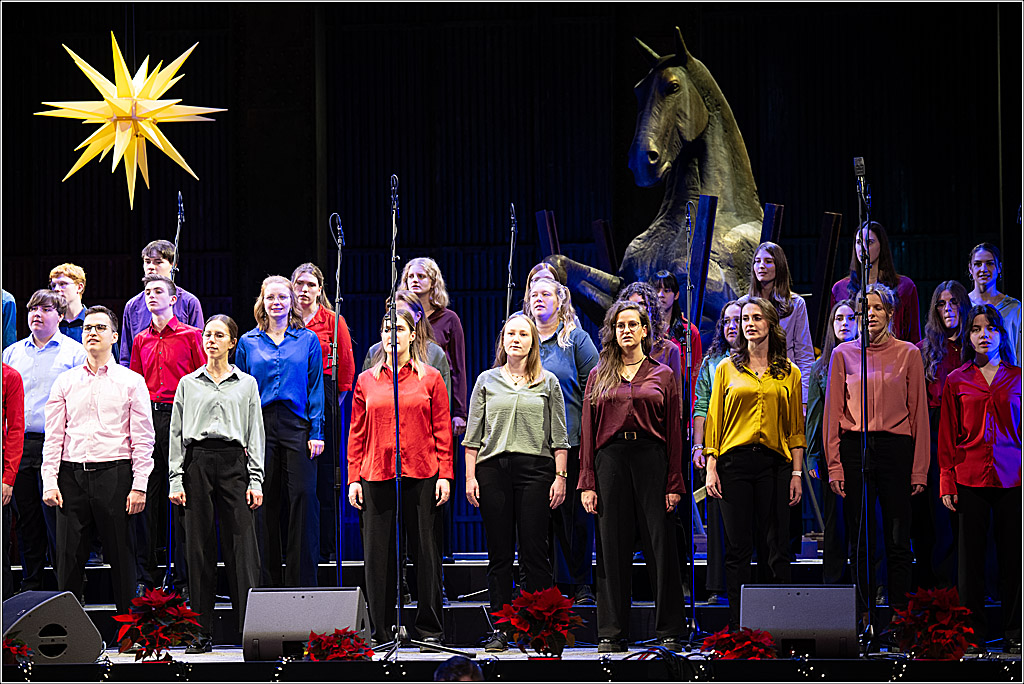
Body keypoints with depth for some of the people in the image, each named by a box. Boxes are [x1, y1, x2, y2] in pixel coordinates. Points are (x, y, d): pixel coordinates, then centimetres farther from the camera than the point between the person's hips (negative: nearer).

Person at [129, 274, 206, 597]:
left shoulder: (191, 335, 4)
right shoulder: (141, 340, 16)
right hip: (147, 419, 4)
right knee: (146, 498, 3)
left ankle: (185, 579, 0)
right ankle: (147, 577, 8)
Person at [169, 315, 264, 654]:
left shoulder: (247, 384, 11)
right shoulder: (188, 383, 11)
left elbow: (255, 435, 9)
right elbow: (176, 434, 10)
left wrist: (256, 481, 0)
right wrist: (176, 480, 0)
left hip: (234, 463, -1)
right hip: (197, 464, 1)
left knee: (242, 546, -8)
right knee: (199, 547, 0)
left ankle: (250, 627, -9)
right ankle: (202, 632, 3)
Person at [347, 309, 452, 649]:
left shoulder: (430, 378, 7)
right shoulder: (366, 381, 11)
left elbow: (442, 430, 4)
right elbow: (357, 433, 10)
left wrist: (445, 474, -3)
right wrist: (353, 478, 3)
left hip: (421, 476, -1)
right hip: (376, 477, 1)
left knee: (425, 551, 1)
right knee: (377, 554, 2)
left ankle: (430, 629, 8)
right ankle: (380, 630, 8)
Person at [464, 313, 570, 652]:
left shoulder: (548, 383, 9)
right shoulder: (487, 381, 11)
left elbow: (559, 436, 7)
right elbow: (474, 434, 10)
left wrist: (560, 477, -2)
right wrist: (470, 476, 2)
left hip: (535, 470, -1)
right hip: (493, 469, 1)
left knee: (534, 552, -2)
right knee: (499, 553, 3)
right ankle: (500, 628, 6)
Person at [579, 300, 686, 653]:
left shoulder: (663, 375, 9)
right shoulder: (599, 376, 13)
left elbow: (674, 432, 5)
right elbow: (588, 430, 10)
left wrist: (674, 483, -3)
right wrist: (587, 483, 2)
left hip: (651, 457, -1)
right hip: (610, 459, 1)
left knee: (661, 545, -3)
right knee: (612, 548, 2)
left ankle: (669, 632, 3)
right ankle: (611, 633, 7)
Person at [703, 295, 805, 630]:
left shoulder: (789, 373, 10)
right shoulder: (727, 369, 9)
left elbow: (796, 428, 9)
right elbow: (714, 420, 6)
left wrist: (797, 473, 2)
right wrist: (711, 469, -2)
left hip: (774, 464, 0)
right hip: (734, 462, 0)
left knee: (776, 547, -1)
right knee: (738, 548, 0)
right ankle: (737, 625, 4)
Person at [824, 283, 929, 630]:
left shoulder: (908, 354, 5)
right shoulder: (843, 354, 8)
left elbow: (919, 412, 4)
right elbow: (834, 411, 7)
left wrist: (920, 468, -1)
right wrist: (834, 464, -1)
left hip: (896, 448, -1)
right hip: (854, 448, 1)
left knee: (897, 537, -1)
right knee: (859, 538, 3)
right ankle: (863, 614, 9)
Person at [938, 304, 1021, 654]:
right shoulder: (956, 381, 7)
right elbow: (947, 438, 7)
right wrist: (947, 484, 0)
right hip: (970, 477, 0)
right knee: (971, 556, 1)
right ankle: (974, 634, 8)